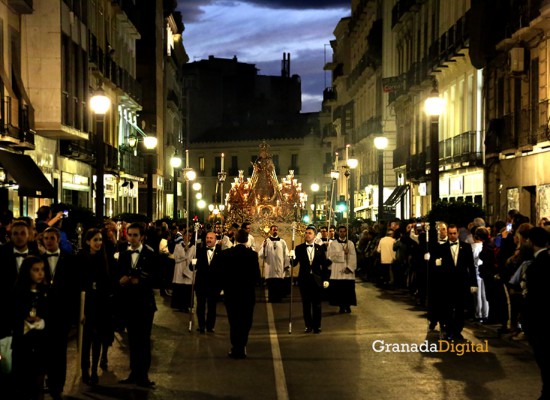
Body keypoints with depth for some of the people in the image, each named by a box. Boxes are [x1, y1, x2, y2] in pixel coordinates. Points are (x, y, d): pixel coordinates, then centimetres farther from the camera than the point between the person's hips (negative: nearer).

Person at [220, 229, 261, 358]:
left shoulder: (226, 253, -7)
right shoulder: (252, 254, -10)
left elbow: (222, 273, -4)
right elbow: (257, 275, -8)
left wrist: (226, 287, 10)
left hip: (231, 293, 1)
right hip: (248, 293, -1)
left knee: (234, 322, 11)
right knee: (245, 322, 9)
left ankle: (235, 348, 10)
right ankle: (242, 348, 6)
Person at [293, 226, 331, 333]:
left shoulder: (320, 248, 4)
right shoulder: (299, 248, 2)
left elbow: (324, 264, 4)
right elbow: (295, 262, -5)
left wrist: (325, 279, -2)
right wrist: (292, 259, -28)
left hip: (317, 279, 0)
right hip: (304, 279, 0)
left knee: (317, 304, 4)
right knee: (306, 304, 5)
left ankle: (317, 326, 12)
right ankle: (308, 325, 15)